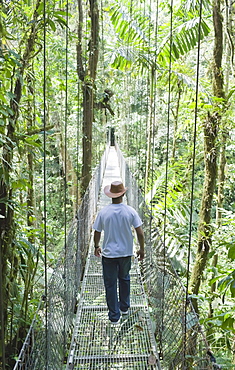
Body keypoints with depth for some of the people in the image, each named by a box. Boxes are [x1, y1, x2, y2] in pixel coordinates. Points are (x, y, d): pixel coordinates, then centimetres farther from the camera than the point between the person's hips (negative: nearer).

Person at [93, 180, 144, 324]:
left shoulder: (103, 212, -11)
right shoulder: (130, 211, -10)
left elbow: (97, 233, -1)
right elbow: (140, 233, -8)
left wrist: (97, 247, 17)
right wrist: (142, 249, 6)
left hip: (109, 254, -1)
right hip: (126, 253, 2)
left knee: (111, 284, 11)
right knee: (124, 279, 25)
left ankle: (114, 316, 19)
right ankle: (124, 307, 39)